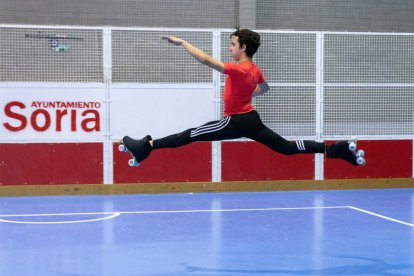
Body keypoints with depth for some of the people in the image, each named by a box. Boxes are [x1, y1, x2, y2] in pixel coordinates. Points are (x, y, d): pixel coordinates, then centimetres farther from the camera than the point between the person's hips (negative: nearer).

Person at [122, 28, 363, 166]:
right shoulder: (255, 70, 6)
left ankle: (148, 145, -9)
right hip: (251, 119, 8)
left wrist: (182, 42, -24)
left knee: (191, 135, -8)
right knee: (287, 147, 8)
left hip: (236, 122, -8)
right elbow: (265, 88, 28)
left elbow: (206, 59, -29)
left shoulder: (238, 70, -21)